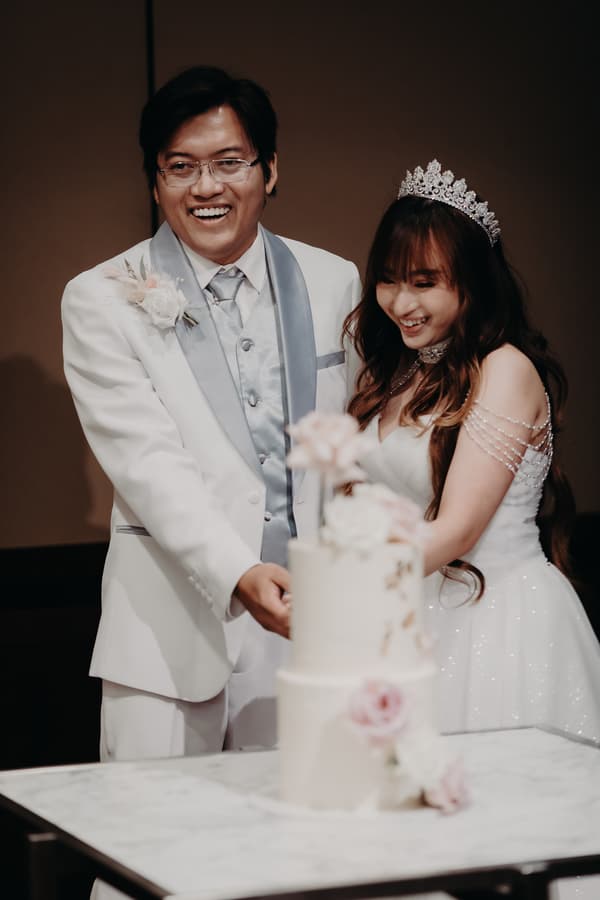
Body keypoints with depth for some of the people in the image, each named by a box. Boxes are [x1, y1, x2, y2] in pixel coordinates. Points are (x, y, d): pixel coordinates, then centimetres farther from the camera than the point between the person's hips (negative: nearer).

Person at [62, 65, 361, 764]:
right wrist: (240, 576, -25)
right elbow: (149, 466, -12)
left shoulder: (333, 283, 8)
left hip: (311, 617, 3)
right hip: (170, 631, -2)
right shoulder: (103, 301, -2)